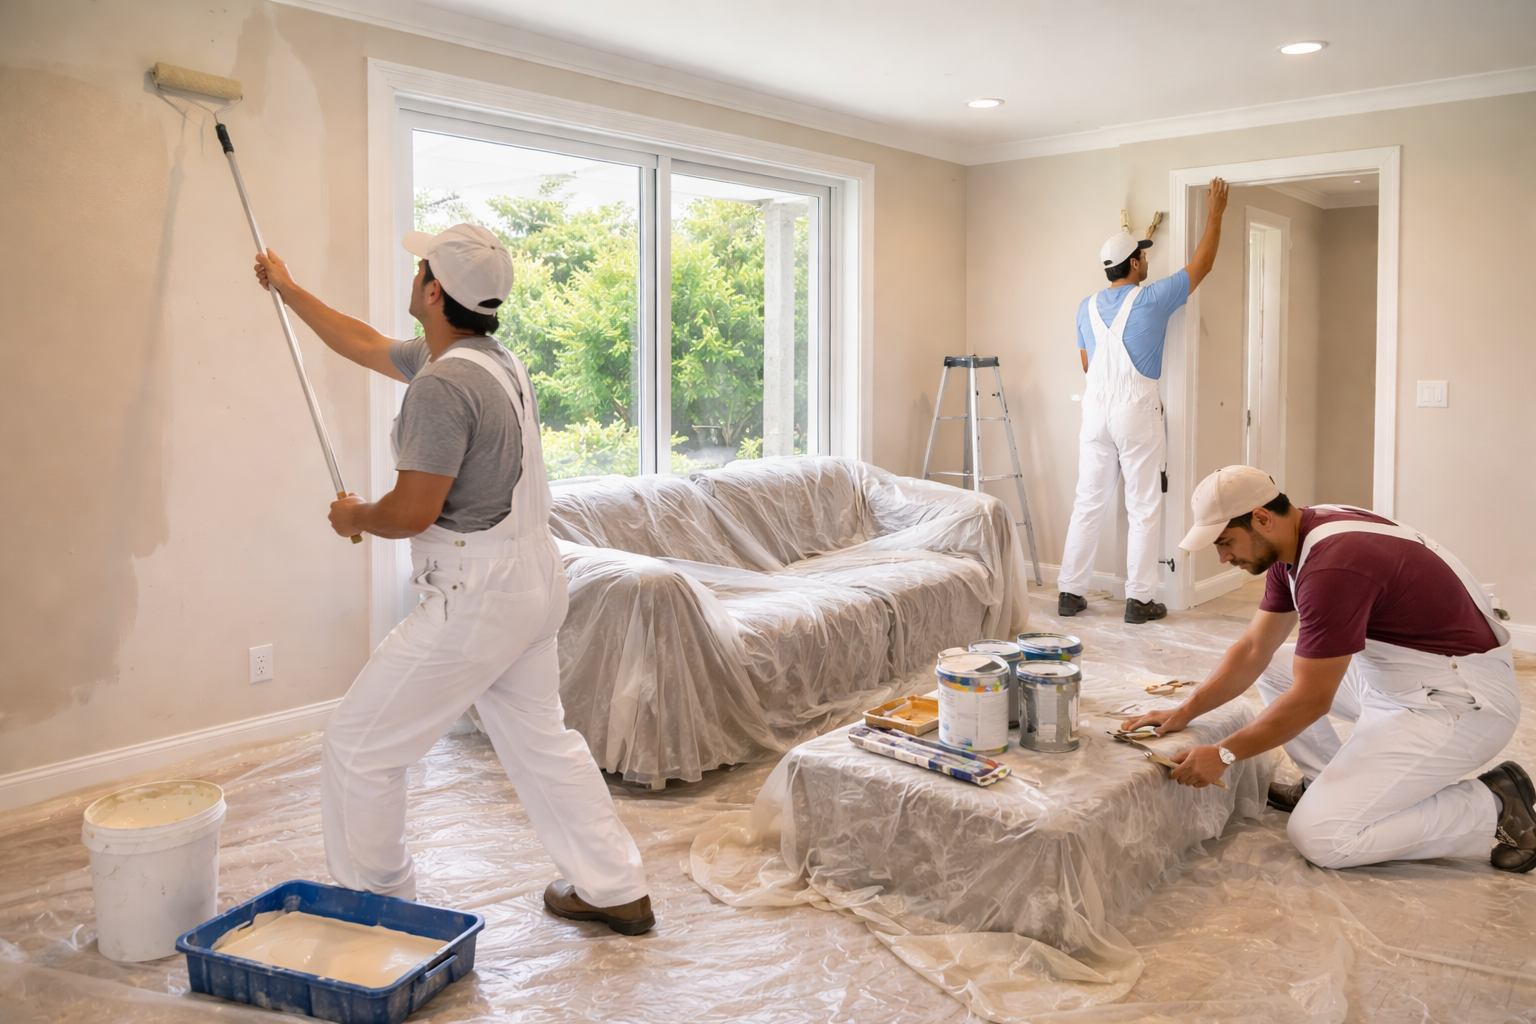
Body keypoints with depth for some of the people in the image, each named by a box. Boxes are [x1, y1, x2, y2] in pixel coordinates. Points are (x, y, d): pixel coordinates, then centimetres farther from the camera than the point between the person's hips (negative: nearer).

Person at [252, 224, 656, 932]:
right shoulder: (494, 361, 11)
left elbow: (411, 512, -22)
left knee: (358, 747, 4)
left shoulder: (443, 384, -21)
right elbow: (366, 347, 25)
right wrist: (287, 289, 35)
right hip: (534, 584, 10)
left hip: (475, 600, -10)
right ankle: (614, 891, 28)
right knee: (540, 740, 20)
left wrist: (353, 516, 0)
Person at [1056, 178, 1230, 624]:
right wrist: (1216, 212, 16)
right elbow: (1201, 265, 5)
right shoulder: (1151, 299, -7)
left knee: (1088, 504, 9)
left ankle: (1070, 592, 10)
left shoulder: (1087, 307, 8)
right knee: (1144, 509, 2)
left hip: (1095, 410, 5)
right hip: (1137, 412, -5)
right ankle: (1139, 599, 5)